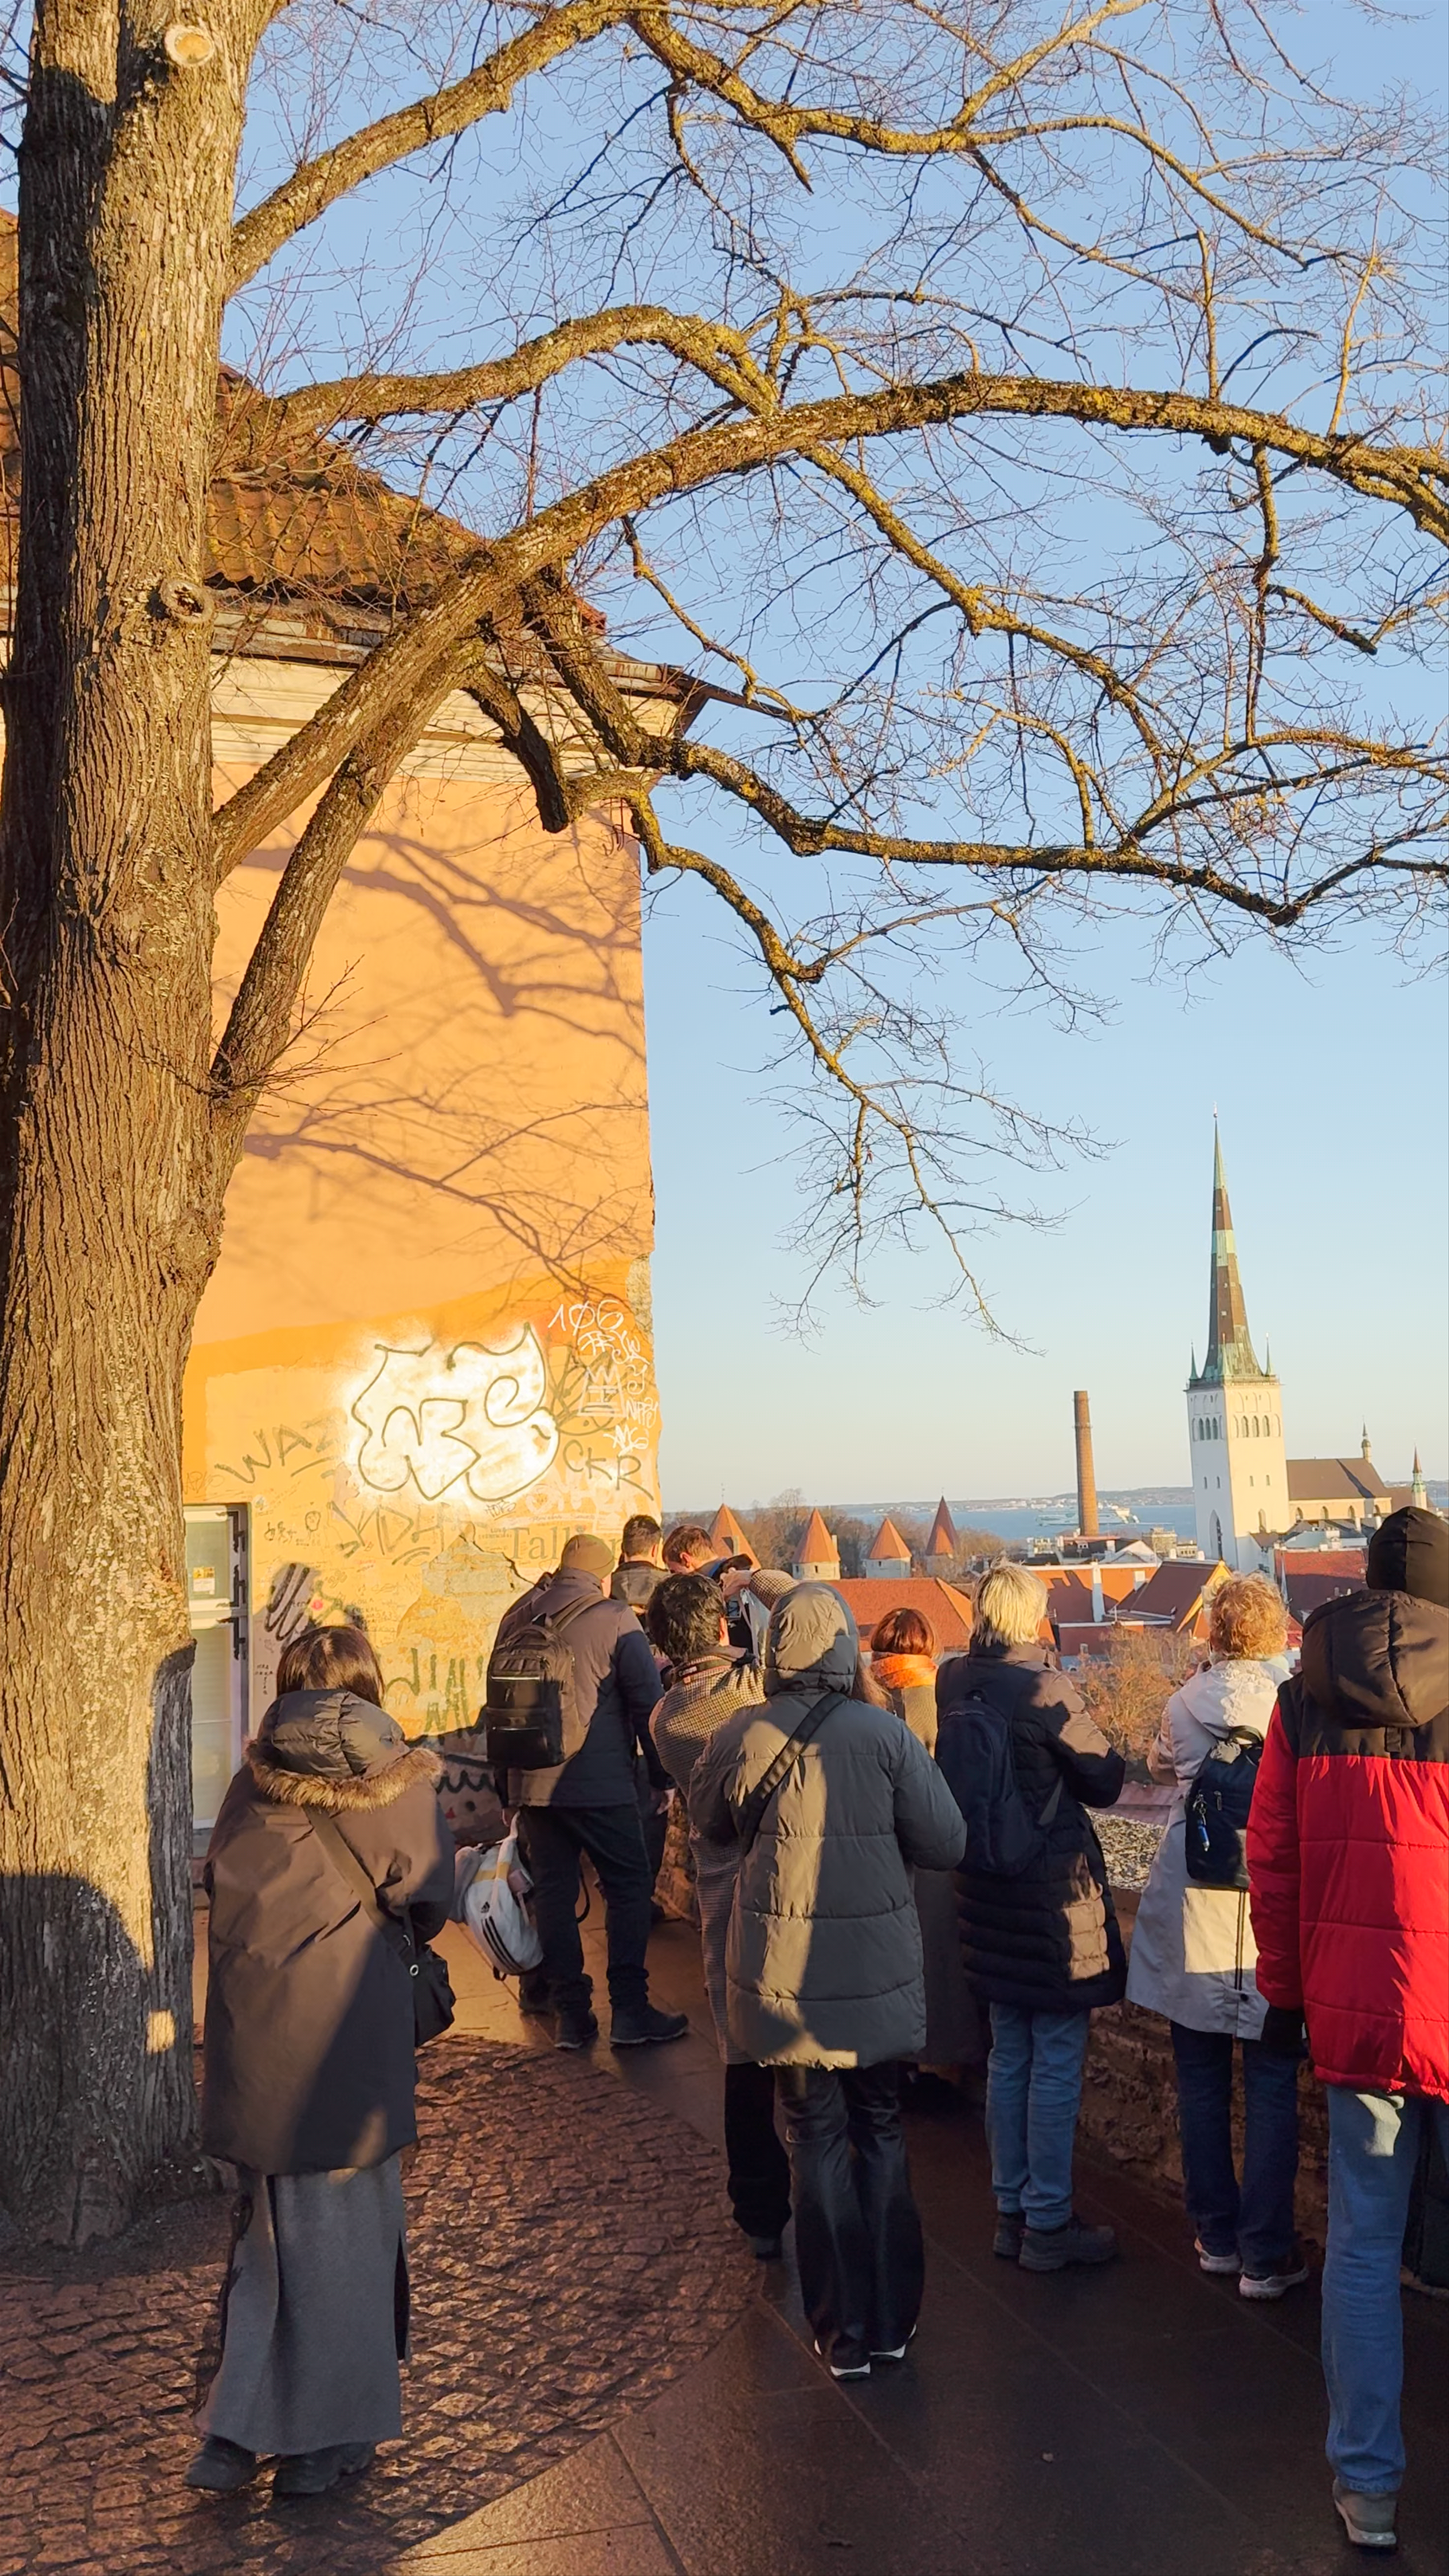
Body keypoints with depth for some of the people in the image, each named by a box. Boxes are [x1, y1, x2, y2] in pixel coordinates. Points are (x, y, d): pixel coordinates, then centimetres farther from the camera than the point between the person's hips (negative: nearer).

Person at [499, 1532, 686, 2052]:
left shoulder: (517, 1619, 9)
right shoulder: (614, 1620, -6)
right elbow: (647, 1704, -5)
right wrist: (662, 1775, 4)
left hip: (531, 1783, 5)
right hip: (599, 1784, -5)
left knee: (552, 1892, 9)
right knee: (628, 1887, 5)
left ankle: (569, 2014, 12)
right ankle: (629, 2012, 3)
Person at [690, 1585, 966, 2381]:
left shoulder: (739, 1738, -9)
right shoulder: (884, 1733, -12)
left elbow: (707, 1824, 9)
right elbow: (945, 1844, -8)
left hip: (785, 1978, 0)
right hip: (878, 1976, 0)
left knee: (817, 2140, 13)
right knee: (882, 2134, 17)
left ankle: (844, 2334, 18)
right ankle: (891, 2322, 24)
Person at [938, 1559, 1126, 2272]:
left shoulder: (955, 1684, -1)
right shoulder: (1043, 1687, -19)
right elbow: (1104, 1782, -9)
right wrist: (1108, 1757, 8)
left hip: (988, 1889, 7)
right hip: (1055, 1890, -7)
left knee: (1008, 2057, 17)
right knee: (1057, 2060, 4)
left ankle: (1010, 2211, 26)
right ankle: (1048, 2225, 12)